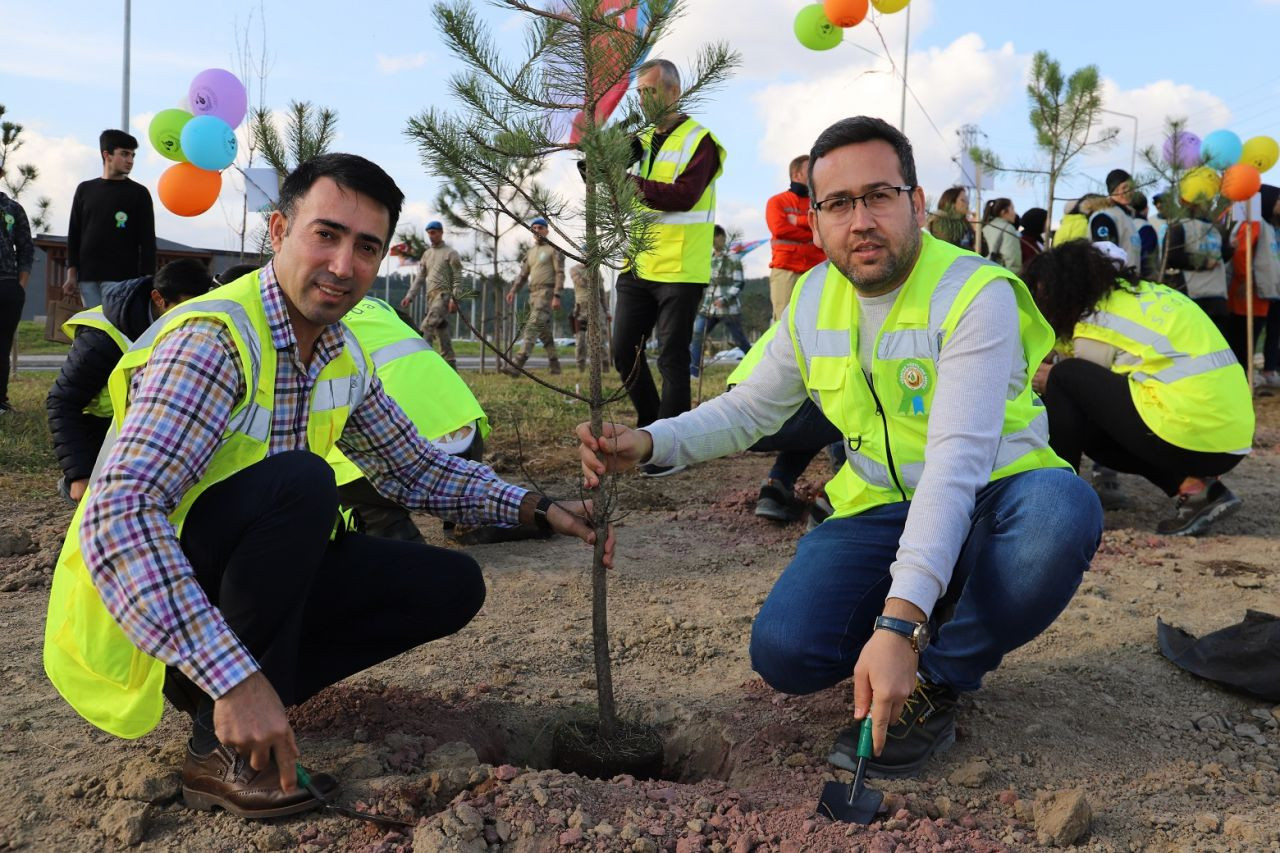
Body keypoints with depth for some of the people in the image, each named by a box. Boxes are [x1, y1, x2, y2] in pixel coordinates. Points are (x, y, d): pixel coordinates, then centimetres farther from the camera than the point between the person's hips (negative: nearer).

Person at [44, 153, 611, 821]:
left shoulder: (345, 358, 1)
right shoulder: (213, 338, -25)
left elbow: (416, 468, 13)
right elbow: (118, 518, -35)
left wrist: (538, 508, 0)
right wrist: (232, 676, -41)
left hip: (247, 586, 8)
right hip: (145, 607, -7)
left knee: (451, 586, -2)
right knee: (300, 481, -33)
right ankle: (223, 751, -19)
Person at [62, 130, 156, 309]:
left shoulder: (138, 193, 4)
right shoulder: (85, 190, 14)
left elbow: (147, 242, 1)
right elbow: (74, 235, 16)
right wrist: (71, 275, 7)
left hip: (121, 278, -4)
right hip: (87, 277, 4)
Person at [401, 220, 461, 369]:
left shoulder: (450, 253, 0)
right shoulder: (427, 254, 19)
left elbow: (458, 278, -5)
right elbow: (420, 277, 17)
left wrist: (454, 299, -16)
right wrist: (409, 296, 7)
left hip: (444, 294, -7)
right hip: (431, 295, 7)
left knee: (428, 325, -24)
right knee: (441, 331, 6)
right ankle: (451, 366, 10)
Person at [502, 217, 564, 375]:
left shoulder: (554, 249, -1)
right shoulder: (530, 252, 20)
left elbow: (560, 274, -8)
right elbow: (523, 274, 19)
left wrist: (557, 296, -17)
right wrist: (513, 290, 4)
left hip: (547, 292, -8)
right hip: (533, 293, 8)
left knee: (532, 326, -19)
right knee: (543, 330, 10)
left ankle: (517, 364, -31)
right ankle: (554, 364, 18)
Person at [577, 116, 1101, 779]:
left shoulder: (977, 294, -19)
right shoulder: (813, 301, 1)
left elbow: (956, 463, -30)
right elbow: (748, 408, 12)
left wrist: (898, 624, -40)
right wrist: (648, 443, -9)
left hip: (989, 505, -3)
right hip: (879, 511, 3)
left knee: (1060, 508, -38)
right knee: (785, 653, -22)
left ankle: (934, 682, -13)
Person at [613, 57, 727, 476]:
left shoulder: (699, 140, -5)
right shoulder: (640, 141, 16)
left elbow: (684, 194, -19)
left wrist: (630, 182, -25)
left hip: (679, 269, -7)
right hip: (637, 267, 7)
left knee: (671, 357, -3)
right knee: (624, 350, 8)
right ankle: (651, 427, 26)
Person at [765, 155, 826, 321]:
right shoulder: (777, 201, 10)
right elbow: (779, 229, -7)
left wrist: (797, 221, -6)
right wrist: (814, 236, -1)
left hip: (815, 271, 3)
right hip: (785, 269, -3)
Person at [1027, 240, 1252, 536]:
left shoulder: (1097, 318, -4)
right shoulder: (1145, 292, 20)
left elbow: (1084, 392, 7)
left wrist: (1051, 381, 22)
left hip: (1191, 435, -9)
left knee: (1065, 378, 0)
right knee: (1092, 430, 25)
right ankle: (1194, 487, 8)